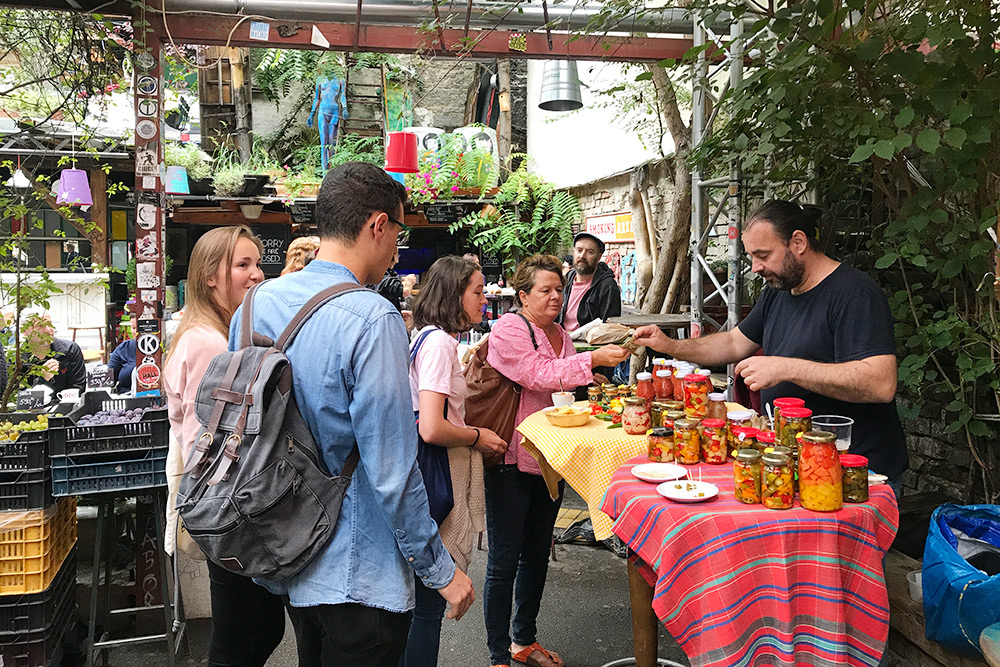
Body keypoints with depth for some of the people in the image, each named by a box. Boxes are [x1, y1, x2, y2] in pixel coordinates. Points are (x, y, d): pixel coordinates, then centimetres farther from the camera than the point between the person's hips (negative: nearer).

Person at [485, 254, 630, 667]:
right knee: (504, 561, 0)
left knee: (537, 554, 18)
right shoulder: (508, 329, -11)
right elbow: (538, 375, -23)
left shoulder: (560, 334, 13)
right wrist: (593, 359, -25)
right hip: (511, 460, -8)